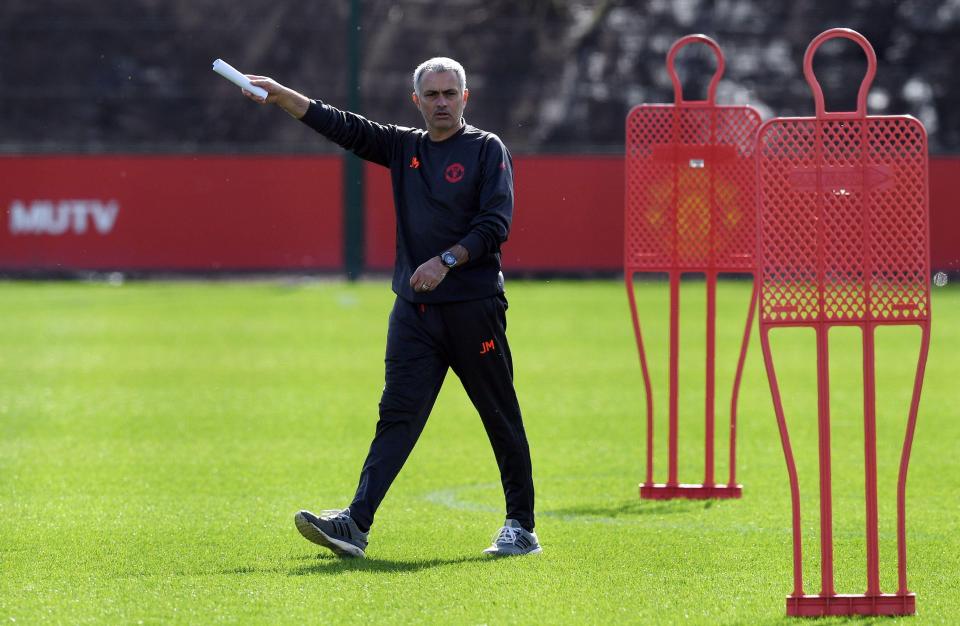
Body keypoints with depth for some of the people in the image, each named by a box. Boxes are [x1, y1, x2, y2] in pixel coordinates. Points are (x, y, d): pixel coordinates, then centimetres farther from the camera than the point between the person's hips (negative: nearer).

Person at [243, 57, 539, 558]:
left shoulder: (487, 150, 0)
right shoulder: (404, 147, 14)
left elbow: (495, 224, -10)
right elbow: (341, 126, 8)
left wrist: (447, 260, -21)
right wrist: (279, 95, 0)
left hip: (473, 307, -4)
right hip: (414, 310, 4)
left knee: (501, 418, 2)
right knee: (397, 416, -4)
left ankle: (521, 528, 12)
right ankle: (355, 525, -15)